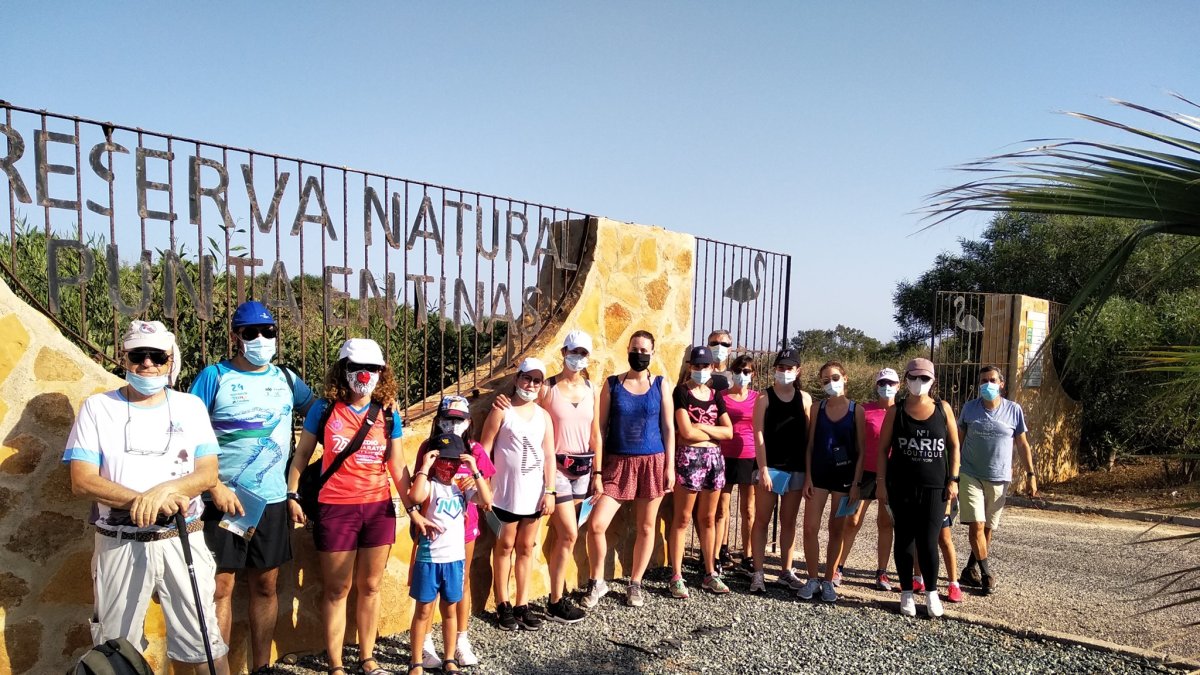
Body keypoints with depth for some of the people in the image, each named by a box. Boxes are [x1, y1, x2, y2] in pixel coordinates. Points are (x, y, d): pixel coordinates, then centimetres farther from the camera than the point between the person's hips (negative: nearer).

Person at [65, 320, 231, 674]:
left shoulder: (191, 406, 4)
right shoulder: (97, 407, 1)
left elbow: (208, 473, -3)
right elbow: (82, 480, -7)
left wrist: (162, 490, -21)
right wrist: (141, 501, -20)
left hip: (182, 541, 0)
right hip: (120, 545, 0)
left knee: (202, 644, 5)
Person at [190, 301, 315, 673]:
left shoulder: (286, 379, 8)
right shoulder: (214, 376, -3)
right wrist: (215, 487, -14)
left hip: (272, 500, 4)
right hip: (224, 499, -3)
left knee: (265, 585, 11)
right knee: (221, 586, 1)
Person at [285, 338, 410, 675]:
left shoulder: (388, 415, 2)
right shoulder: (324, 409, -4)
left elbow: (397, 466, 6)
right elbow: (301, 454, 3)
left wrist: (412, 508, 4)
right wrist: (292, 495, -5)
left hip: (380, 508, 3)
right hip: (336, 509, -2)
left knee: (370, 586, 13)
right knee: (337, 589, 8)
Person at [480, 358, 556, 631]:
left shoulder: (543, 416, 7)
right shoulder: (501, 411, -5)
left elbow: (549, 456, 6)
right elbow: (484, 451, -6)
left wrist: (550, 491, 0)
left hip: (534, 493, 4)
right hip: (506, 492, -4)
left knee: (526, 547, 11)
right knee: (504, 546, 7)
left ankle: (522, 604, 21)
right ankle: (503, 605, 18)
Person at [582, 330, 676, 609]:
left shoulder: (661, 384, 3)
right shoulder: (612, 384, 2)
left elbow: (668, 426, 4)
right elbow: (601, 426, 3)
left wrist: (670, 466, -1)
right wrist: (597, 467, -2)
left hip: (652, 462, 1)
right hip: (617, 462, 0)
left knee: (645, 526, 8)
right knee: (596, 524, -10)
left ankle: (635, 583, 27)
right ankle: (596, 581, 12)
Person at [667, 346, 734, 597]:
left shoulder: (715, 395, 14)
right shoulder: (681, 392, -3)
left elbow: (729, 432, 5)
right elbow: (686, 431, -13)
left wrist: (701, 426, -7)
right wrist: (714, 433, -1)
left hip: (714, 458, 6)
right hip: (688, 457, -6)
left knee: (708, 519, 12)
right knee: (682, 519, -1)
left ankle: (710, 574, 21)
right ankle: (677, 577, 5)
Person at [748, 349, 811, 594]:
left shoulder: (804, 398, 6)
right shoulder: (764, 398, -2)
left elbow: (808, 435, 6)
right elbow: (758, 435, -7)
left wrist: (809, 470, 2)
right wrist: (763, 469, -13)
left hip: (796, 469, 3)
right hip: (769, 467, -3)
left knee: (789, 521, 12)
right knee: (762, 520, 1)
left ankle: (786, 571, 22)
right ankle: (757, 573, 5)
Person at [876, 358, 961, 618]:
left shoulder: (943, 408, 4)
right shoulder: (896, 411, 1)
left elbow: (954, 445, 7)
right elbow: (883, 448, 3)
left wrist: (953, 479, 1)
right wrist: (881, 481, -3)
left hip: (935, 487, 0)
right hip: (901, 487, 0)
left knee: (928, 543, -3)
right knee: (904, 541, 6)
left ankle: (931, 592, 21)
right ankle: (906, 594, 21)